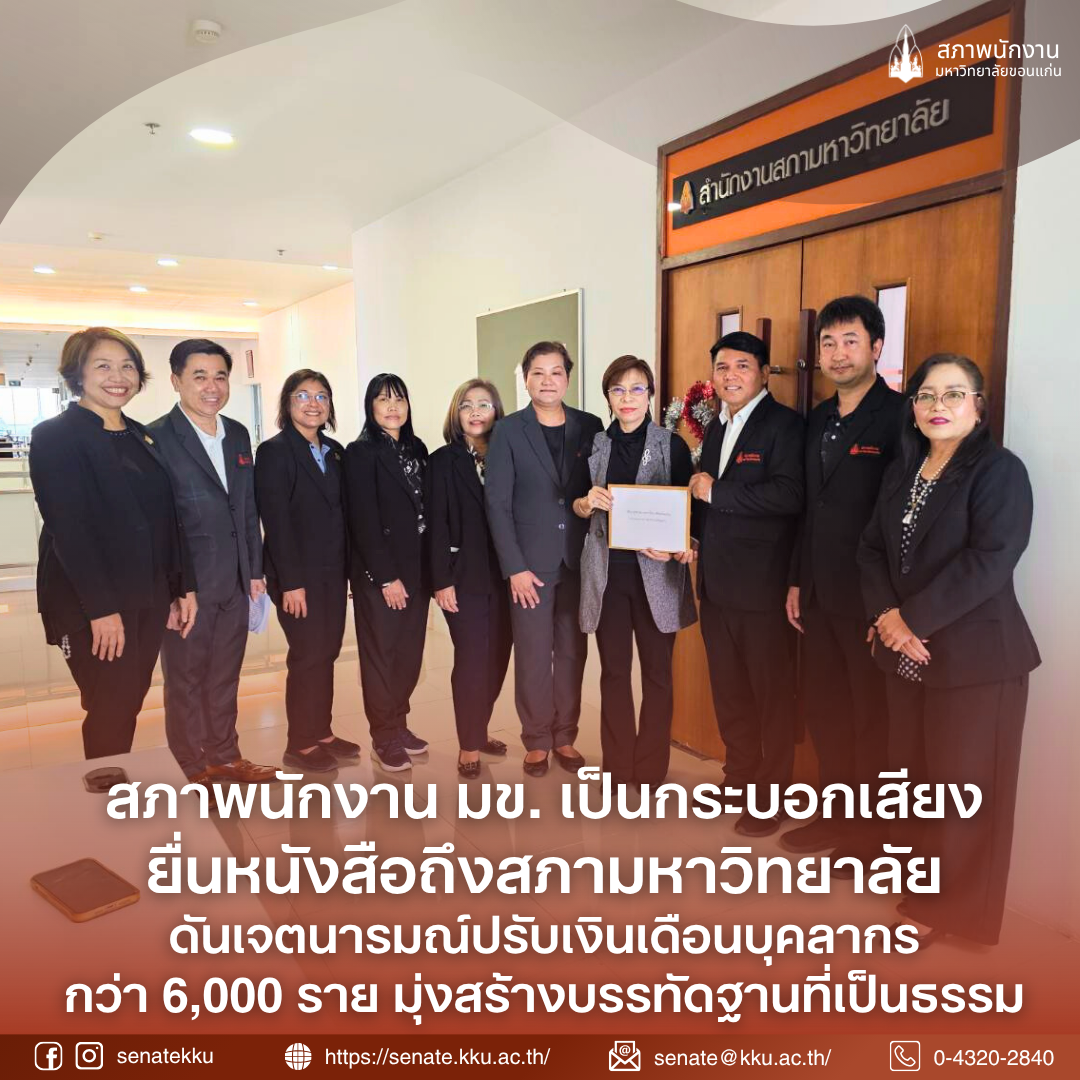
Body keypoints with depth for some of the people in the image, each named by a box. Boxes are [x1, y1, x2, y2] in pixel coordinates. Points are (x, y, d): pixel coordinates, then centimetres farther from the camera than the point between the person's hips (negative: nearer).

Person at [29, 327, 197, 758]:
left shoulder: (142, 437, 12)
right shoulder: (55, 436, -7)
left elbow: (167, 519, 10)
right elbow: (67, 527, -15)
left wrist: (184, 587, 5)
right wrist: (101, 608, -19)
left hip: (149, 596, 6)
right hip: (89, 602, -6)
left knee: (130, 703, 12)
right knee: (111, 710, 0)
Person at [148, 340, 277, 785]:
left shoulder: (238, 435, 9)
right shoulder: (156, 438, -10)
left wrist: (255, 570, 12)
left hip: (234, 582, 6)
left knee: (225, 676, 17)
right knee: (186, 680, 10)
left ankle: (226, 757, 31)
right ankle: (197, 770, 24)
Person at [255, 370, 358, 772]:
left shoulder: (335, 452, 12)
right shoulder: (274, 451, -8)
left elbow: (342, 514, 11)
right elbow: (276, 521, -14)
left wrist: (351, 570, 6)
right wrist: (291, 582, -19)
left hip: (332, 570, 6)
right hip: (298, 573, -6)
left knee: (327, 653, 11)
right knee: (308, 656, -1)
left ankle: (323, 733, 23)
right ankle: (300, 745, 12)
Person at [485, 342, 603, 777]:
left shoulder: (590, 427, 5)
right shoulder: (508, 431, -1)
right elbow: (497, 503, -5)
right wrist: (515, 567, -11)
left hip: (579, 561, 2)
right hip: (531, 562, -2)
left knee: (572, 653, 9)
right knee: (533, 656, 4)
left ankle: (565, 737, 24)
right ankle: (537, 741, 19)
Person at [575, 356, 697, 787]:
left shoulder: (672, 445, 1)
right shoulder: (594, 445, 8)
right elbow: (578, 507, 13)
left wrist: (676, 545, -18)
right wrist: (588, 503, -10)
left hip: (656, 572, -2)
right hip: (606, 570, 2)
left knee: (656, 671, 6)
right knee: (614, 669, 8)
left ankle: (650, 769, 18)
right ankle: (618, 767, 20)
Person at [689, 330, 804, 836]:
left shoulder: (784, 423, -9)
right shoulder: (716, 427, 15)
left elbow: (789, 494, -24)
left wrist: (715, 493, -18)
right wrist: (695, 535, 2)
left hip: (762, 583, -7)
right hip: (716, 581, 7)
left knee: (772, 693, 5)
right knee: (728, 689, 17)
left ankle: (772, 797, 19)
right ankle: (739, 776, 34)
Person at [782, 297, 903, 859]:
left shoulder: (899, 416, -12)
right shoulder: (819, 418, 11)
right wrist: (797, 581, 12)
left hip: (871, 597, -7)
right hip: (819, 595, 7)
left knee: (873, 717, 8)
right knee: (824, 709, 16)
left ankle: (870, 831, 25)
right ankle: (835, 815, 33)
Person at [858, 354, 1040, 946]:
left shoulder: (999, 470, -9)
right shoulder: (902, 470, 11)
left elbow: (988, 560, -20)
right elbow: (872, 547, 6)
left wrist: (911, 619, -19)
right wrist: (888, 616, -11)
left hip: (974, 656, -6)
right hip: (906, 653, 6)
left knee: (961, 787, 5)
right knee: (911, 774, 14)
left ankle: (953, 907, 25)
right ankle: (922, 888, 35)